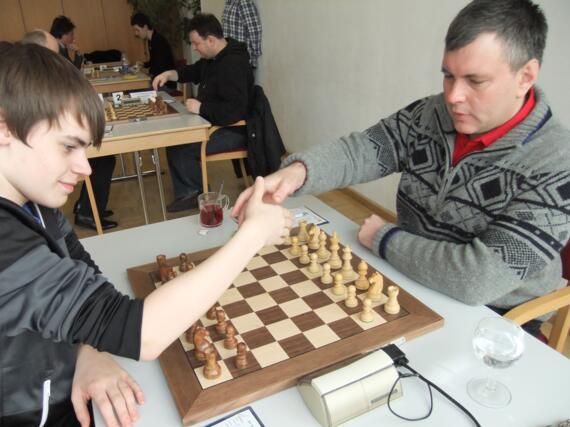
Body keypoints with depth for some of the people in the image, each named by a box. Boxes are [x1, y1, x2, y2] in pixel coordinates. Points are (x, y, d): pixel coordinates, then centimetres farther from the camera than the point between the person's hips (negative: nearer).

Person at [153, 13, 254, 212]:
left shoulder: (233, 64, -24)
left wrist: (201, 108, -26)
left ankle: (203, 197, 3)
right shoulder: (214, 57, 7)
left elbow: (235, 110, -32)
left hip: (233, 130, -10)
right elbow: (194, 71, 28)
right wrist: (170, 74, 11)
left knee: (179, 149, -17)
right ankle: (186, 195, 10)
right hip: (214, 123, 10)